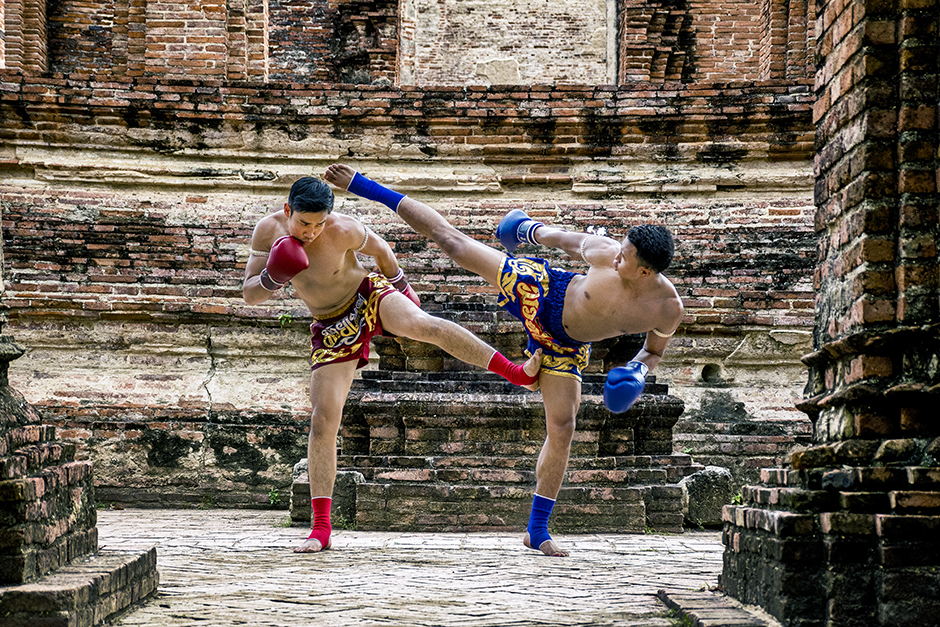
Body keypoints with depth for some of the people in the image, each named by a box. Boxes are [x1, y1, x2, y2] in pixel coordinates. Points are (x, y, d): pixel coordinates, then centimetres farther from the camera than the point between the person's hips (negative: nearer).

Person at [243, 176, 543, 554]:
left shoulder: (344, 231, -24)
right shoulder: (268, 230, -16)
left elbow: (381, 250, -2)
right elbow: (249, 295, -10)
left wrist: (400, 287, 14)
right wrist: (271, 279, -32)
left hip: (369, 296, -3)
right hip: (332, 330, 3)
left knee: (424, 325, -37)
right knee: (323, 423, -6)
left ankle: (520, 374, -33)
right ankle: (321, 529, -1)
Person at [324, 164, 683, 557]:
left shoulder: (668, 309, -25)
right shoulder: (605, 253, -30)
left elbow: (654, 349, -3)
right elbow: (573, 242, -6)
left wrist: (639, 371, -24)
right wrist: (537, 233, 11)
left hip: (565, 347, 1)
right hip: (540, 291, -1)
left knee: (562, 428, -6)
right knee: (451, 242, -1)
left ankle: (538, 530, 8)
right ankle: (362, 187, 14)